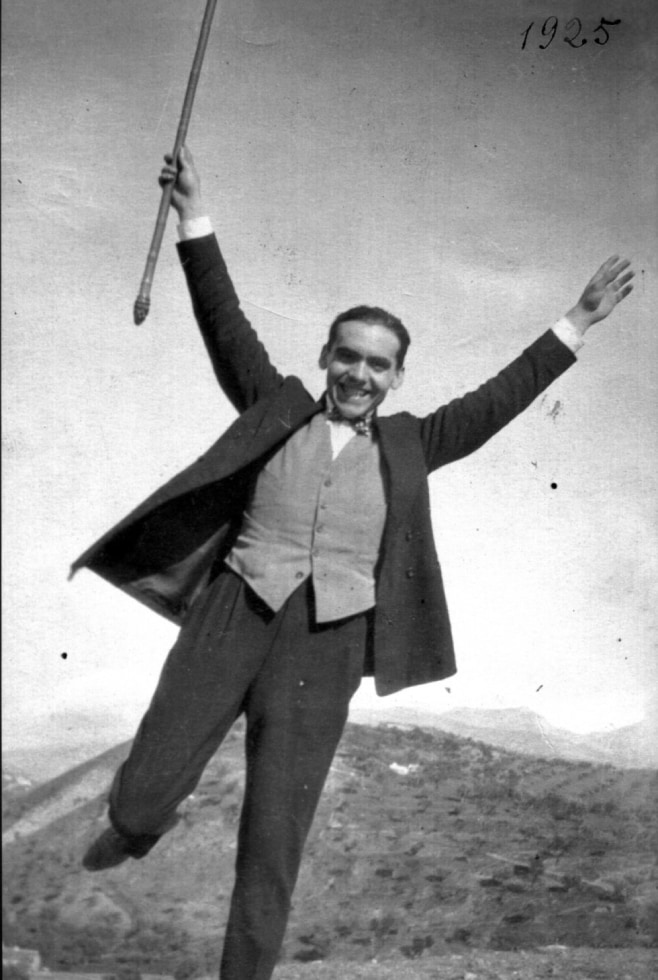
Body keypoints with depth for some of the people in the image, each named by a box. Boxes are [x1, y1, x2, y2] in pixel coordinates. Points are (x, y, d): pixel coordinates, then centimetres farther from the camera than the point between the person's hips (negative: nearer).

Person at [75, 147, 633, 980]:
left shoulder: (407, 445, 10)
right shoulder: (277, 410, 8)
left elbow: (499, 399, 11)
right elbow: (225, 323, 3)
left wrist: (575, 325, 10)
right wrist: (195, 218, -3)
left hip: (323, 653, 0)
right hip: (229, 622, 0)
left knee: (273, 847, 2)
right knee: (139, 799, 0)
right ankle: (140, 824, 38)